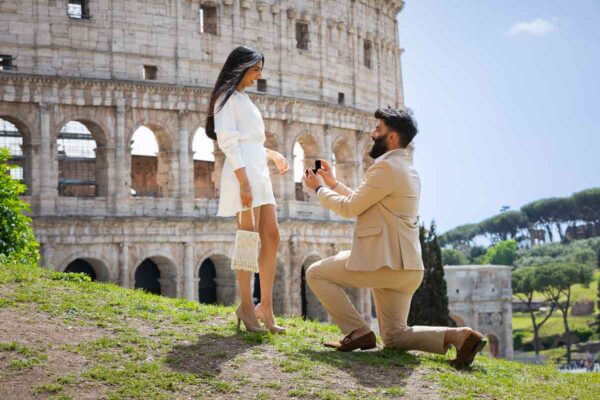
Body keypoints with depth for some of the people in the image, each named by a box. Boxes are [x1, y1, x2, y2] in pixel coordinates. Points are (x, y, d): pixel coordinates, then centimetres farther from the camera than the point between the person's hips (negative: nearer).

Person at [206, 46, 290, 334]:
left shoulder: (243, 99, 23)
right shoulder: (228, 97, -4)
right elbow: (228, 142, -14)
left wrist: (272, 154, 17)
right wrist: (243, 181, -21)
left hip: (259, 174, 9)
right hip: (243, 173, -9)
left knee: (271, 237, 3)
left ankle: (265, 307, 5)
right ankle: (246, 306, 1)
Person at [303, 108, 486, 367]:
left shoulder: (387, 167, -14)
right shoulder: (405, 168, 18)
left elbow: (349, 208, -10)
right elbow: (364, 205, 25)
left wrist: (319, 188, 5)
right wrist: (333, 182, 25)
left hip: (386, 263, -10)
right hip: (405, 268, 10)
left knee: (316, 274, 4)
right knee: (394, 337, 15)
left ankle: (358, 332, -5)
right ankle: (457, 336, -5)